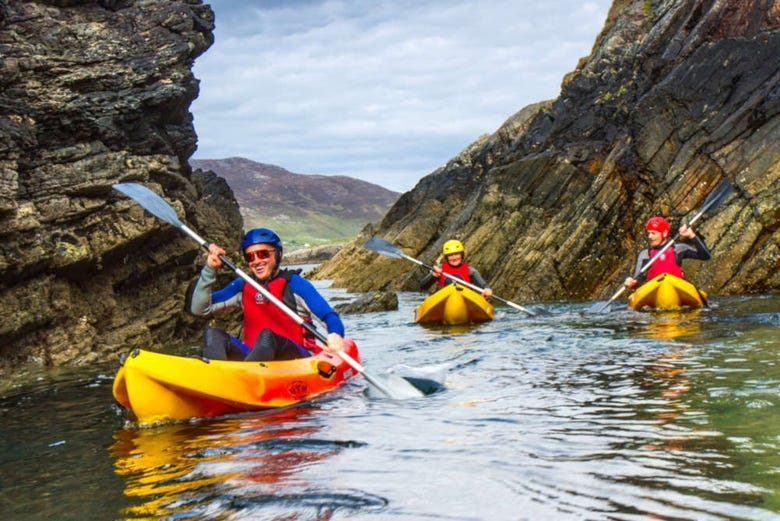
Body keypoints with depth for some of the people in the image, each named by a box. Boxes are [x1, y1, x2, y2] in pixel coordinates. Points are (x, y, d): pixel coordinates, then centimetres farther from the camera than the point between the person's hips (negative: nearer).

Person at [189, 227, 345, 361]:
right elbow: (199, 309, 7)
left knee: (266, 336, -34)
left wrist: (335, 334, -33)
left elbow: (330, 316, -9)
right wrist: (210, 269, -4)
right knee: (212, 334, -18)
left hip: (296, 359, -4)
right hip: (252, 356, 4)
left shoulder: (294, 284, 0)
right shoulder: (242, 286, 12)